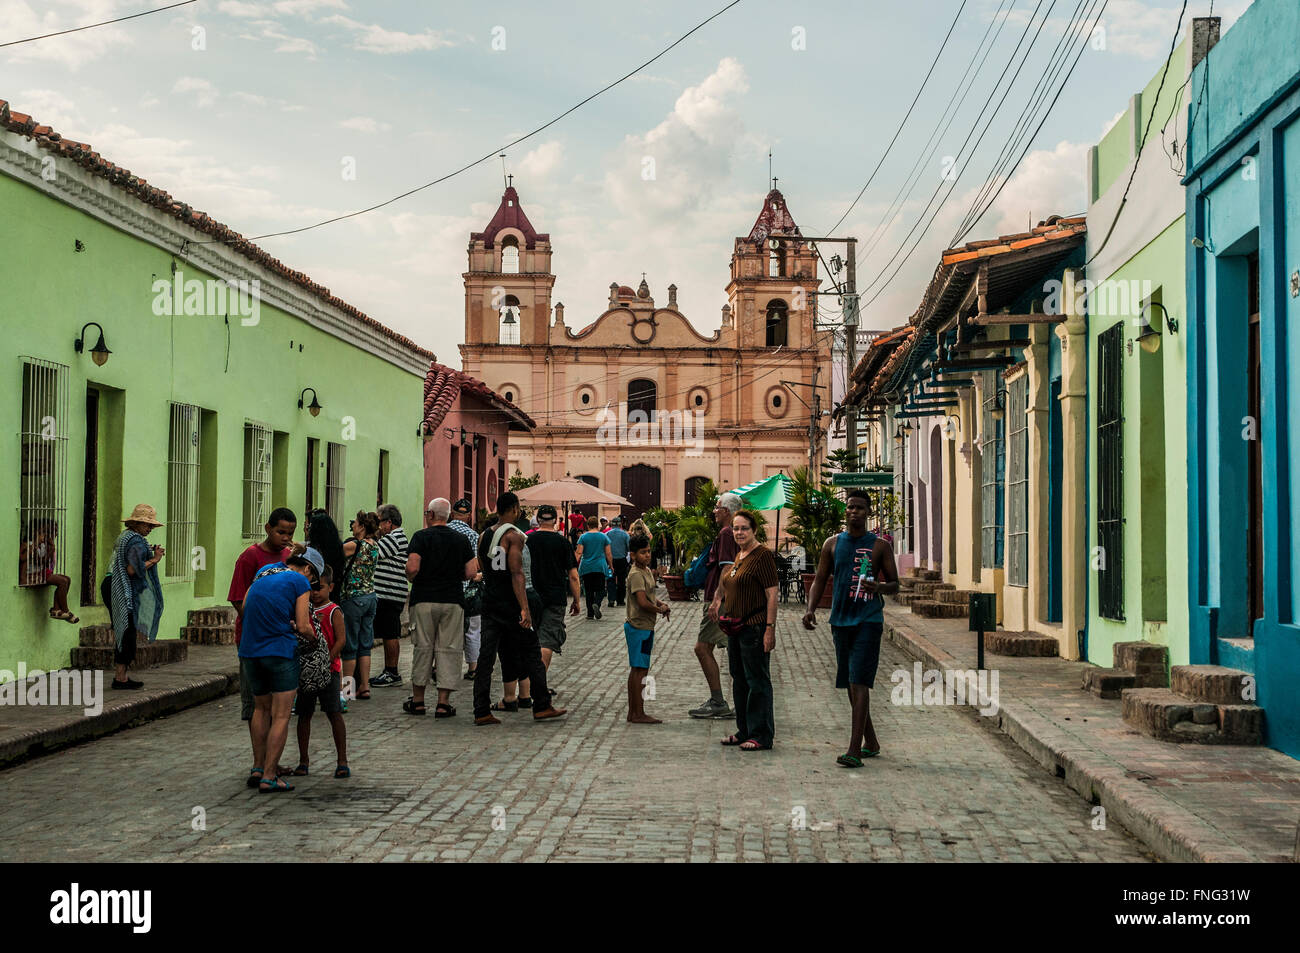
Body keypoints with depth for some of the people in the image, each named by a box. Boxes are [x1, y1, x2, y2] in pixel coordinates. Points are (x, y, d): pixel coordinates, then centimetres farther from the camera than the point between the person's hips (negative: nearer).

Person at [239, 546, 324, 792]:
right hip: (281, 651, -6)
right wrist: (314, 637, 14)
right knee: (281, 716, 1)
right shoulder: (300, 582, -5)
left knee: (261, 708, 21)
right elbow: (303, 627, -8)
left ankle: (258, 769, 18)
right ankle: (269, 778, -1)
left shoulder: (264, 571, 14)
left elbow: (244, 607, 16)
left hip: (250, 650, 6)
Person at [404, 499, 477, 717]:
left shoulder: (421, 537, -4)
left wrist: (411, 579, 7)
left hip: (424, 599, -1)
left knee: (423, 648, 8)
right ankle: (443, 703, 1)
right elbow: (471, 573, 1)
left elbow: (412, 568, -15)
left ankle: (418, 700, 16)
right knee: (449, 650, 4)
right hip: (453, 600, 1)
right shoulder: (461, 539, 5)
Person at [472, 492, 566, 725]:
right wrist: (525, 608, -22)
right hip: (511, 605, -7)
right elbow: (516, 573, -19)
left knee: (486, 657, 4)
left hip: (489, 603, 7)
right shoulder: (514, 535, -12)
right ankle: (542, 706, 11)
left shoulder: (484, 537, 11)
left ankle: (481, 712, 2)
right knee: (531, 654, 5)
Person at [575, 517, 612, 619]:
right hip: (600, 567, 0)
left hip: (586, 568, 0)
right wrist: (610, 565, 14)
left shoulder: (583, 537, 0)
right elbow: (608, 554, 4)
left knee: (589, 591, 8)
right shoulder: (604, 537, 3)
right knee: (600, 590, 4)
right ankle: (596, 604, -25)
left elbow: (579, 553, -6)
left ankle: (590, 613, 7)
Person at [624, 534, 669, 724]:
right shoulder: (636, 575, -16)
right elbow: (643, 603, -25)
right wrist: (660, 610, -9)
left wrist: (660, 603, 6)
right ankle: (638, 714, -5)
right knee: (640, 670, -7)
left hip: (645, 627, 10)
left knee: (636, 670, 12)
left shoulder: (647, 571, 15)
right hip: (639, 627, -10)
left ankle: (633, 713, 18)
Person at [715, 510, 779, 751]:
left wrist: (770, 628, -21)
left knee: (757, 681, -4)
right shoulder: (738, 556, 15)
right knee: (739, 680, 15)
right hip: (735, 628, 9)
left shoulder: (762, 555, -12)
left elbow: (771, 594, -16)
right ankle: (744, 731, 24)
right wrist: (718, 599, 14)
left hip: (755, 627, -9)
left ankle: (762, 736, 1)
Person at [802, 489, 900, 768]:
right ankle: (871, 742, 26)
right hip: (840, 620, 5)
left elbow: (894, 584, 6)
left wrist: (879, 587, -17)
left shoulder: (880, 546, 2)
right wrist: (810, 609, -5)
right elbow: (820, 581, 11)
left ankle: (854, 750, -17)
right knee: (850, 684, 11)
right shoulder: (832, 544, 10)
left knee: (859, 682, -13)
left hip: (868, 621, -5)